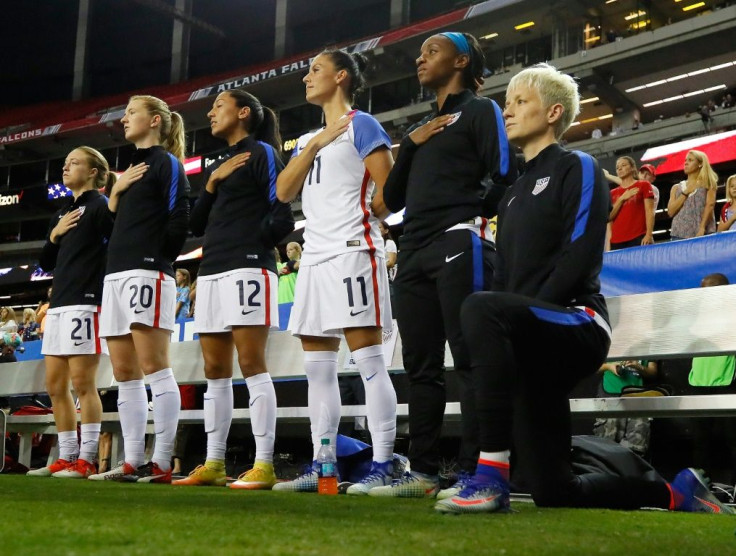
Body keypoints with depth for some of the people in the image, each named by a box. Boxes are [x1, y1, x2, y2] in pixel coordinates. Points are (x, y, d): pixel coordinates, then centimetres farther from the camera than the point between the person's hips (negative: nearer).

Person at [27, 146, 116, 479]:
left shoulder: (100, 206, -3)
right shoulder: (61, 214, 22)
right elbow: (46, 264, 19)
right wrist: (54, 234, 7)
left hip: (86, 302, -9)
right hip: (58, 304, 9)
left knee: (82, 383, -9)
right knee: (55, 385, 7)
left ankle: (86, 460, -5)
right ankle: (66, 458, 13)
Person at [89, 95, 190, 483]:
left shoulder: (166, 163, 0)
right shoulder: (129, 170, 26)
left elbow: (179, 218, -10)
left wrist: (158, 257, -5)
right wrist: (115, 192, 11)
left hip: (147, 273, -9)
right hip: (116, 273, 9)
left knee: (154, 368, -13)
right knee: (124, 374, 5)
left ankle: (161, 464, -13)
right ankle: (132, 462, 6)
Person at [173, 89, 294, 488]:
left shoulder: (262, 153, 1)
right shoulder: (217, 164, 24)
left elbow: (282, 217, -8)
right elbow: (196, 225, 18)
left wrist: (250, 244, -5)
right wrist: (211, 184, 5)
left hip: (247, 269, -8)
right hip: (211, 273, 8)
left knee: (251, 365, -12)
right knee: (214, 371, 7)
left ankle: (264, 466, -11)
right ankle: (213, 464, 11)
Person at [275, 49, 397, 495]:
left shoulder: (360, 125, 1)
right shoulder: (309, 137, 23)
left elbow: (389, 190, -5)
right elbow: (284, 191, 10)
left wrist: (362, 217, 3)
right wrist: (314, 145, 2)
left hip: (352, 251, -8)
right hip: (316, 256, 8)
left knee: (368, 359, -11)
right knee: (318, 367, 6)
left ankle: (383, 466, -11)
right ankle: (321, 466, 11)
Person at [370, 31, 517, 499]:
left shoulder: (480, 110, 7)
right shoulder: (422, 127, 27)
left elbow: (504, 174, -6)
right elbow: (392, 199, 20)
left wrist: (468, 211, -4)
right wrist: (409, 145, 9)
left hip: (459, 244, -8)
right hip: (414, 252, 8)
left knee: (470, 361, -11)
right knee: (422, 367, 4)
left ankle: (474, 473, -13)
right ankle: (423, 472, 7)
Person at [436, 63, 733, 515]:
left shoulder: (577, 168, 4)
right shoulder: (515, 193, 26)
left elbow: (581, 255, -12)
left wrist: (519, 314, -17)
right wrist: (500, 343, 0)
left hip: (577, 323, -8)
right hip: (533, 349, 8)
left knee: (481, 309, -38)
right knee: (552, 490, 3)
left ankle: (492, 476, -39)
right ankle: (674, 491, 24)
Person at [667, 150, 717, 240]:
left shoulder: (708, 184, 10)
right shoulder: (676, 188, 19)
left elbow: (710, 205, -3)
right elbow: (670, 212, 8)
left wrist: (702, 229, -15)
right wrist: (685, 193, 1)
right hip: (679, 234, 3)